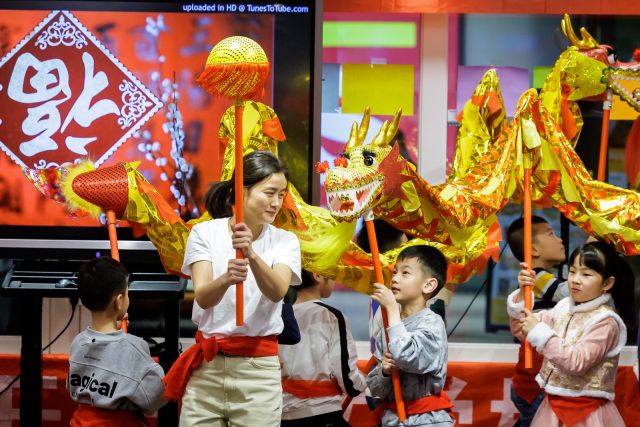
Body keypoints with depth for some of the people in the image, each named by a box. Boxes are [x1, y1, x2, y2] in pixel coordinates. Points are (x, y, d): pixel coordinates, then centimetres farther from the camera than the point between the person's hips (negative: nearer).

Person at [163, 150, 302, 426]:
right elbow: (203, 297, -15)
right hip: (206, 365, 0)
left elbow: (277, 292, -19)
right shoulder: (204, 233, -1)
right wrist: (226, 279, -37)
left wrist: (252, 255, -38)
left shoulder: (285, 241, 0)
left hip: (258, 367, 0)